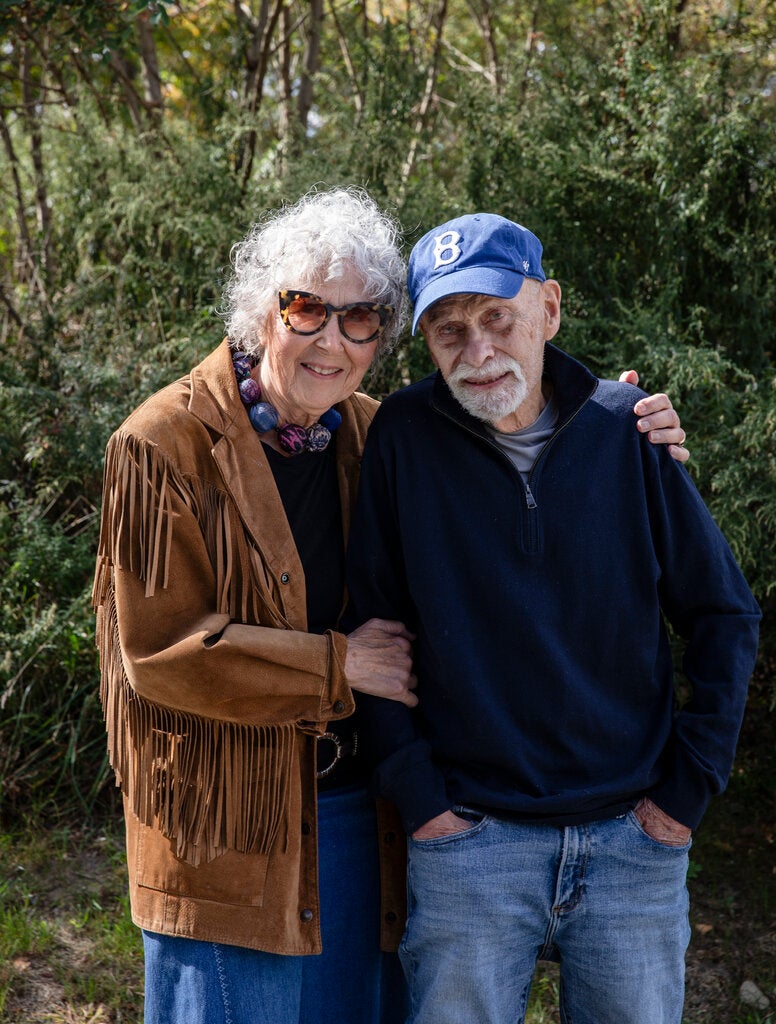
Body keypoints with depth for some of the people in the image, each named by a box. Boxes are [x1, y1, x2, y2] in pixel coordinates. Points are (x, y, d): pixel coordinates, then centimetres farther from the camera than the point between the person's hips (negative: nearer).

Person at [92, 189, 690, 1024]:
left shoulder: (376, 439, 4)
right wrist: (340, 666, -15)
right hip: (225, 826, -5)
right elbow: (161, 651, -16)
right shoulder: (163, 446, -12)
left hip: (363, 815, 5)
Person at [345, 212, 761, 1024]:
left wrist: (692, 784, 0)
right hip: (466, 841, -1)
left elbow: (724, 614, 4)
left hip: (635, 839, 2)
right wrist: (412, 790, -6)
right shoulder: (403, 437, -5)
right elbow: (371, 628, 0)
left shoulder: (628, 428, -3)